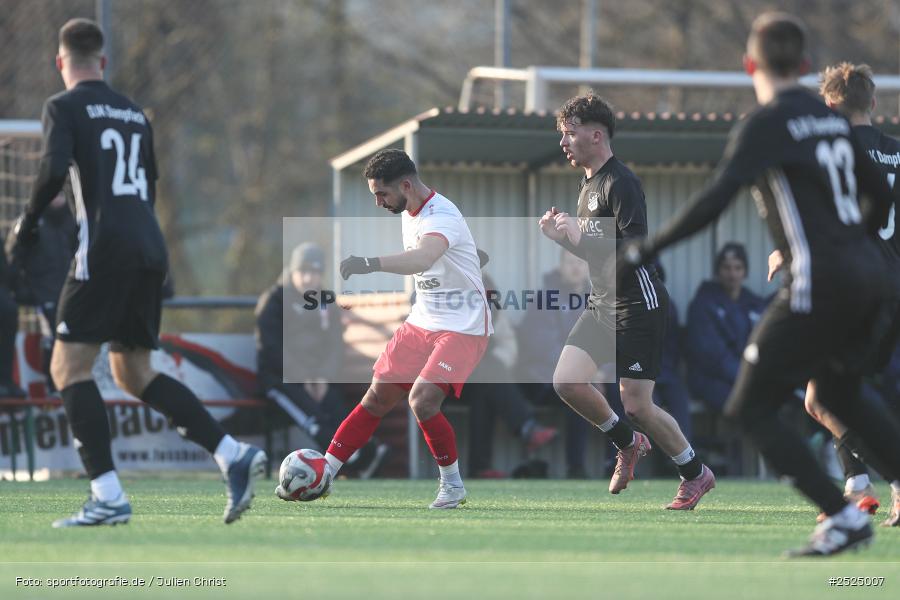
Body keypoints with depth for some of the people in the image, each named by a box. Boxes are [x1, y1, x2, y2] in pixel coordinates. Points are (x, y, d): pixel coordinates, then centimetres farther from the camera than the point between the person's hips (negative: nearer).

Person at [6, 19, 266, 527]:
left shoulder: (64, 107, 0)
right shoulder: (135, 113, 20)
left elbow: (54, 169, -16)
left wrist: (29, 222, -2)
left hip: (105, 251, -7)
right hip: (151, 251, 7)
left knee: (70, 368, -2)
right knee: (135, 373, 15)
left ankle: (108, 497, -13)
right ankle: (233, 455, 1)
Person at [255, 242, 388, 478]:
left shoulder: (326, 304, 16)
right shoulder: (274, 301, -1)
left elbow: (335, 345, 10)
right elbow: (274, 346, -9)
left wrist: (324, 378, -8)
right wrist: (302, 379, -15)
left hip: (318, 377, 5)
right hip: (280, 376, -5)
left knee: (337, 409, -22)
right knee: (309, 412, -30)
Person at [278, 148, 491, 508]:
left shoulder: (441, 217, -24)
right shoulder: (408, 213, 5)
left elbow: (423, 259, -46)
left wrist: (371, 263, -60)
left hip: (462, 329, -9)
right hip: (422, 321, 9)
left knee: (422, 401, -23)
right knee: (378, 398, 7)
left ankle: (453, 485, -2)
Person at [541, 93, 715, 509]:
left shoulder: (621, 182, -16)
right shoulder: (589, 185, 14)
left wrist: (580, 238, -26)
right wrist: (561, 236, 6)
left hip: (638, 306, -9)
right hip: (602, 304, 9)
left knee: (635, 404, -9)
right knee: (566, 381, -3)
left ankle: (696, 474, 11)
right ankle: (628, 444, 18)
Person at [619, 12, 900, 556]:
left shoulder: (767, 124, -8)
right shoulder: (833, 119, 14)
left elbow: (716, 200, -18)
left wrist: (648, 249, -14)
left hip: (819, 286, -8)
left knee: (752, 408, -1)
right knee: (840, 394, 29)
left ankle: (843, 517, -9)